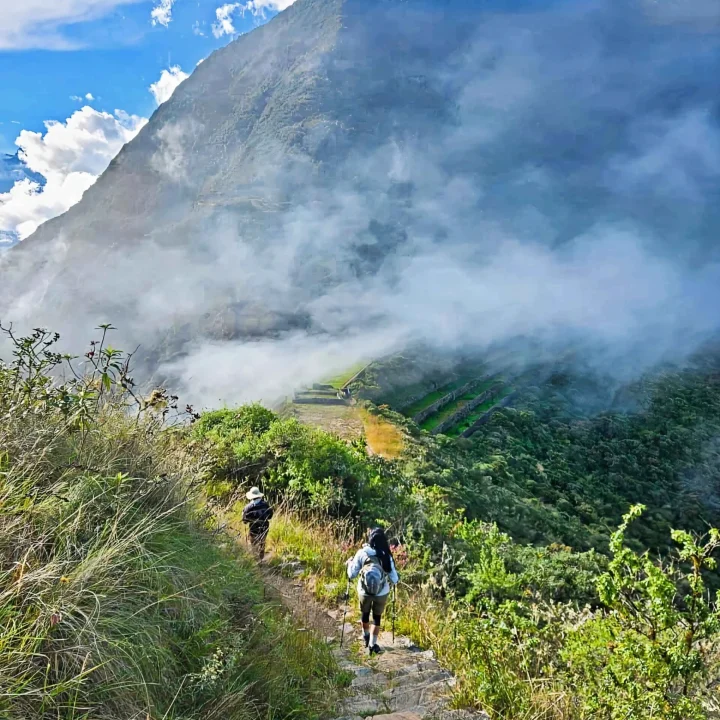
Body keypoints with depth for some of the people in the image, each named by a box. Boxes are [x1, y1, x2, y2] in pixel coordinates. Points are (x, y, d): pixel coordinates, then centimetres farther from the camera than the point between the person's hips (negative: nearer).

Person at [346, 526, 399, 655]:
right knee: (377, 617, 24)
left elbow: (352, 575, -9)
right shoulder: (386, 556, -15)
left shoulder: (362, 553, -17)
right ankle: (373, 644, 26)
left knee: (365, 613, 29)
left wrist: (350, 563, 9)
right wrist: (394, 580, 12)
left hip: (364, 592, 1)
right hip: (382, 593, 0)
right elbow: (394, 579, -11)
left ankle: (366, 636, 49)